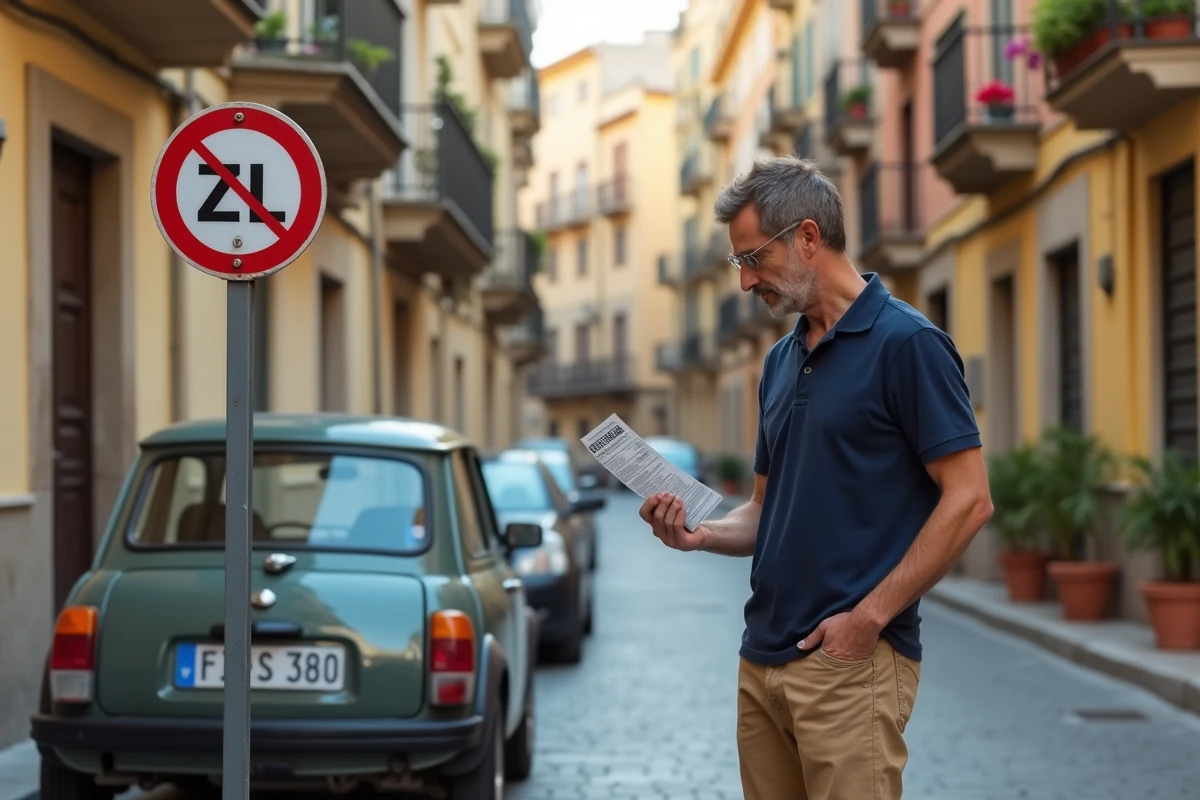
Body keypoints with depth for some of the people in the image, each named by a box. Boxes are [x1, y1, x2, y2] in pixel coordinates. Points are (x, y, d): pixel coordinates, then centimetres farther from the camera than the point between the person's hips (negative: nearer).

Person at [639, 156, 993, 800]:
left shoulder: (905, 343, -10)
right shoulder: (781, 361, 16)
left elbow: (967, 500, -14)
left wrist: (869, 615, -17)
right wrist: (701, 534, 1)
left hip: (852, 659, -8)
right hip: (762, 658, 8)